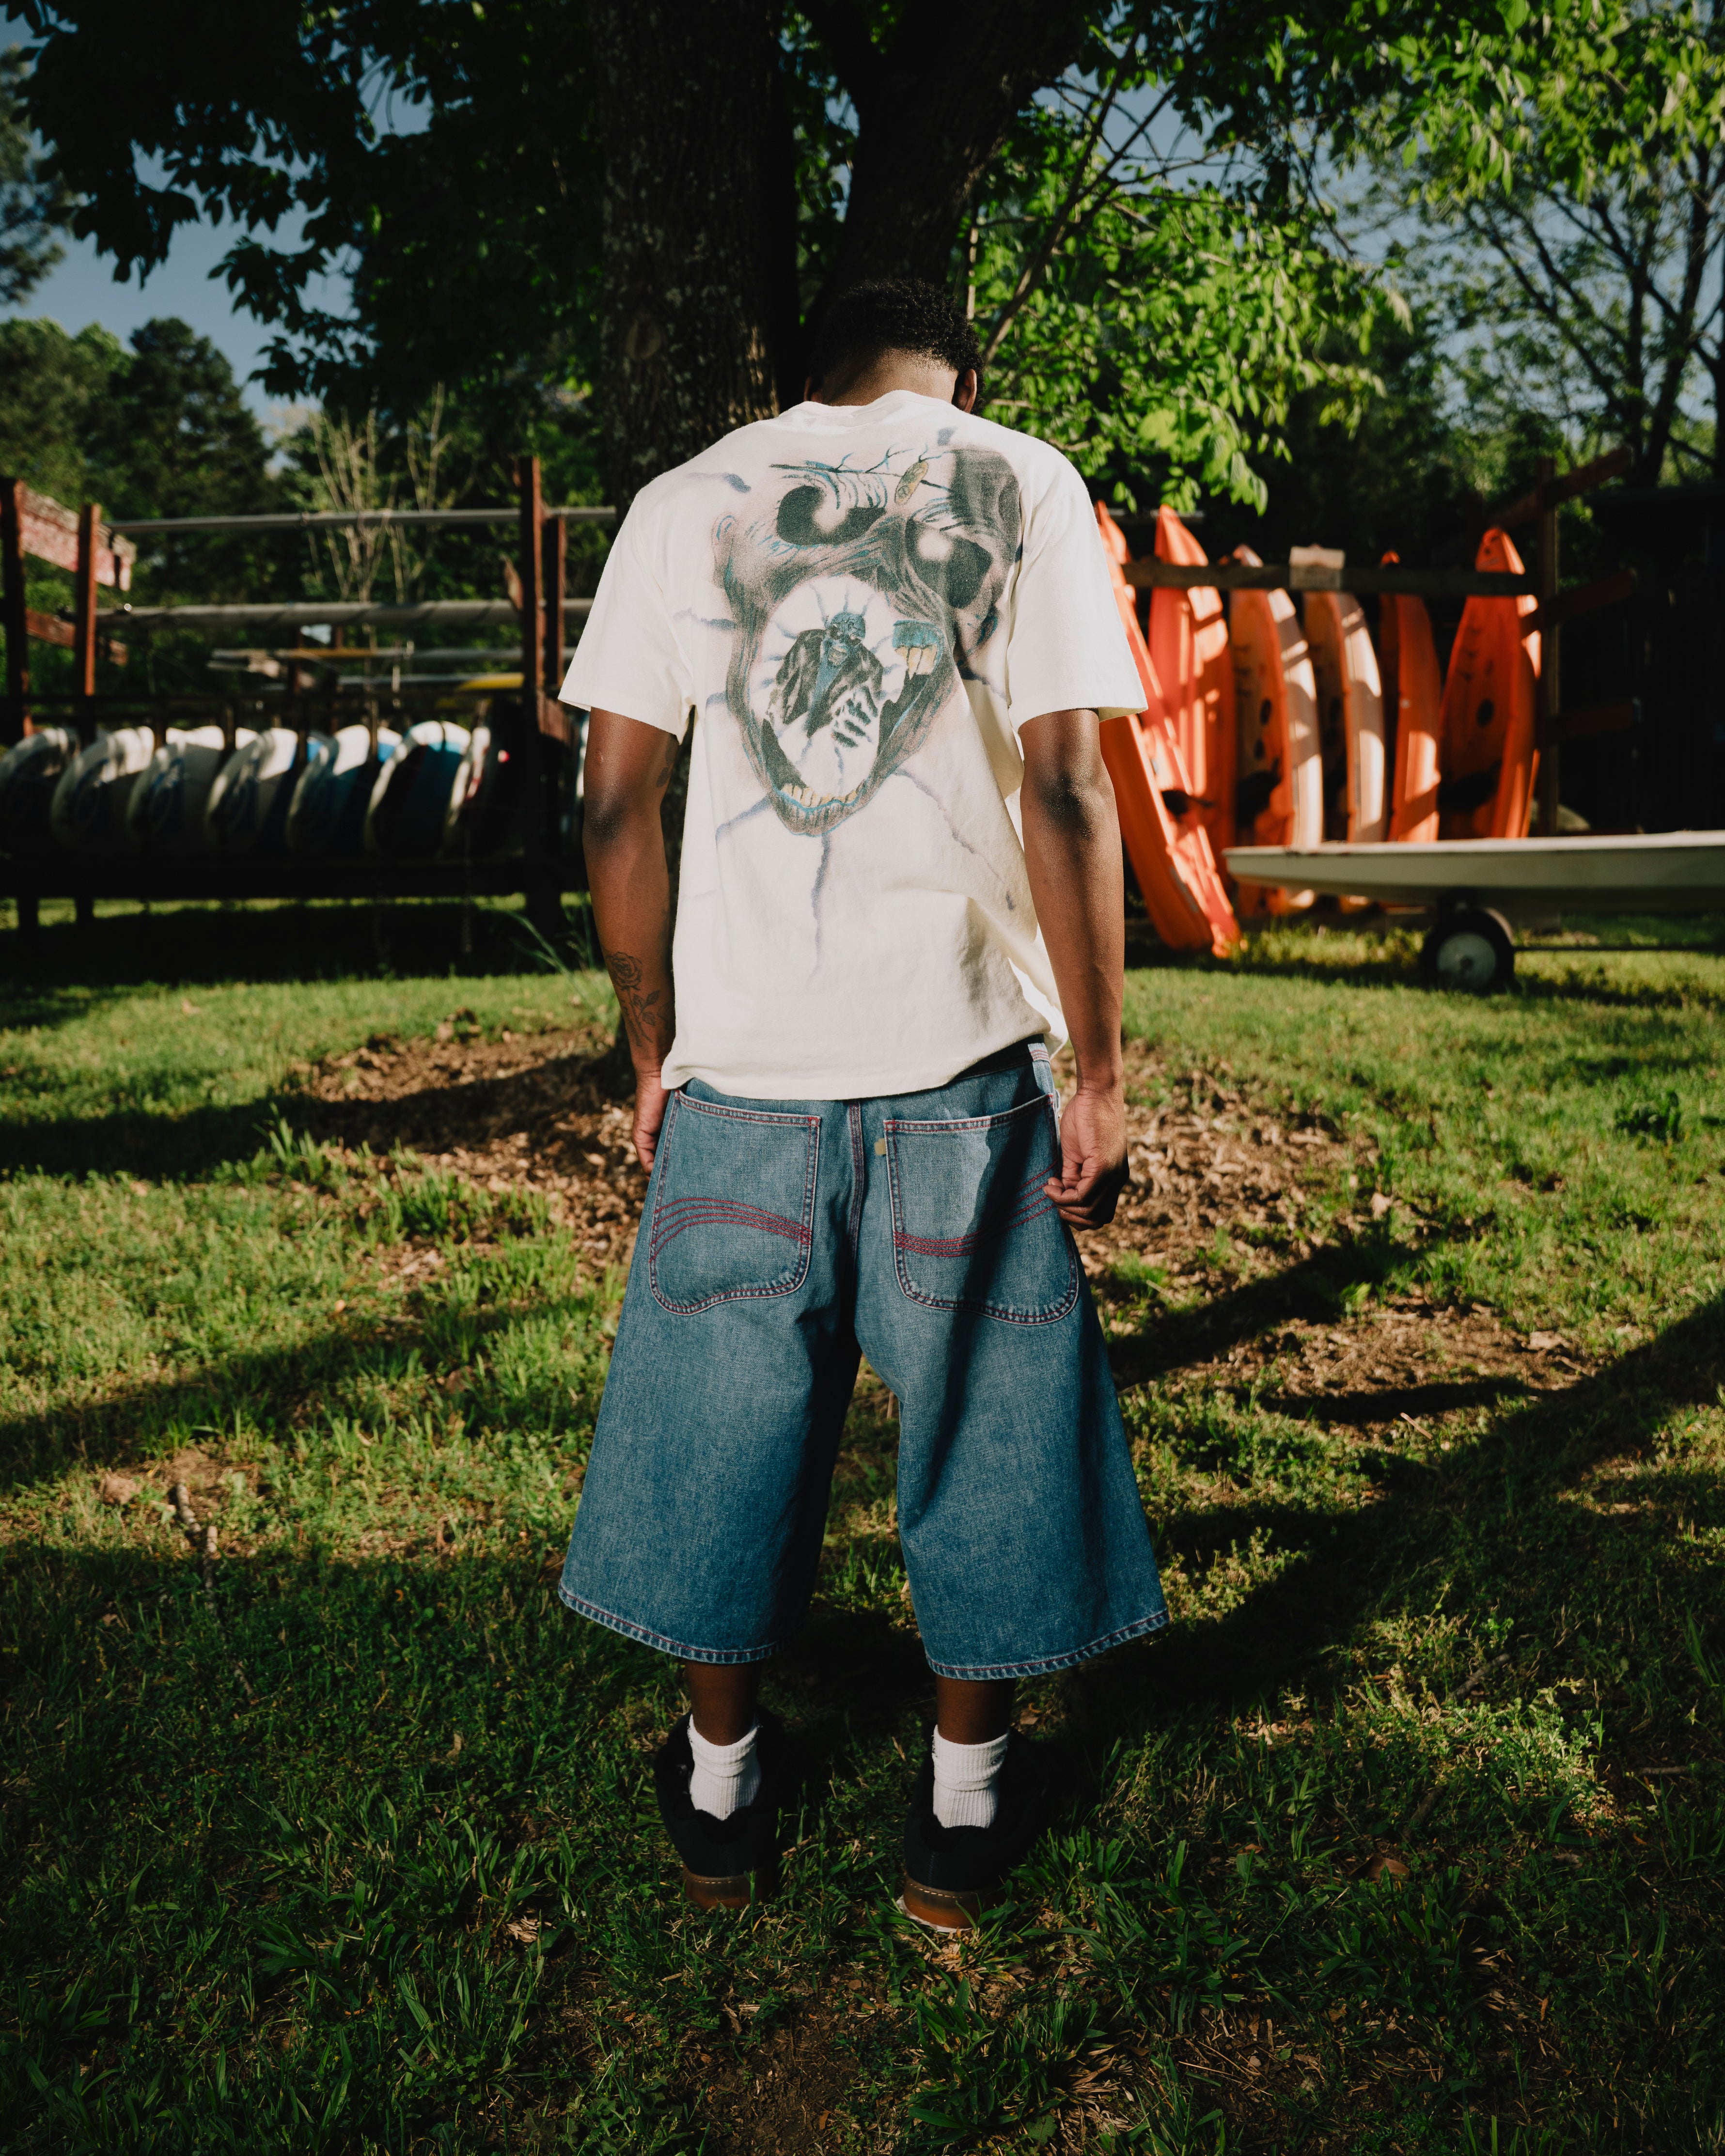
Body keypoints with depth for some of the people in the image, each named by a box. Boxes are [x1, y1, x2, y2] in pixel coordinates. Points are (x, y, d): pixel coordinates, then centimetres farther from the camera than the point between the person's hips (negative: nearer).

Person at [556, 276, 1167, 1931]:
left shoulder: (684, 501, 10)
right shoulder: (1020, 483, 4)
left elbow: (617, 802, 4)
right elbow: (1065, 787, -7)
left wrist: (650, 1048, 12)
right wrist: (1098, 1069, -3)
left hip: (741, 1054, 2)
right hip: (963, 1050, -1)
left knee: (724, 1409, 15)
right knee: (981, 1416, 13)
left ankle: (723, 1791, 31)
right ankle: (962, 1809, 27)